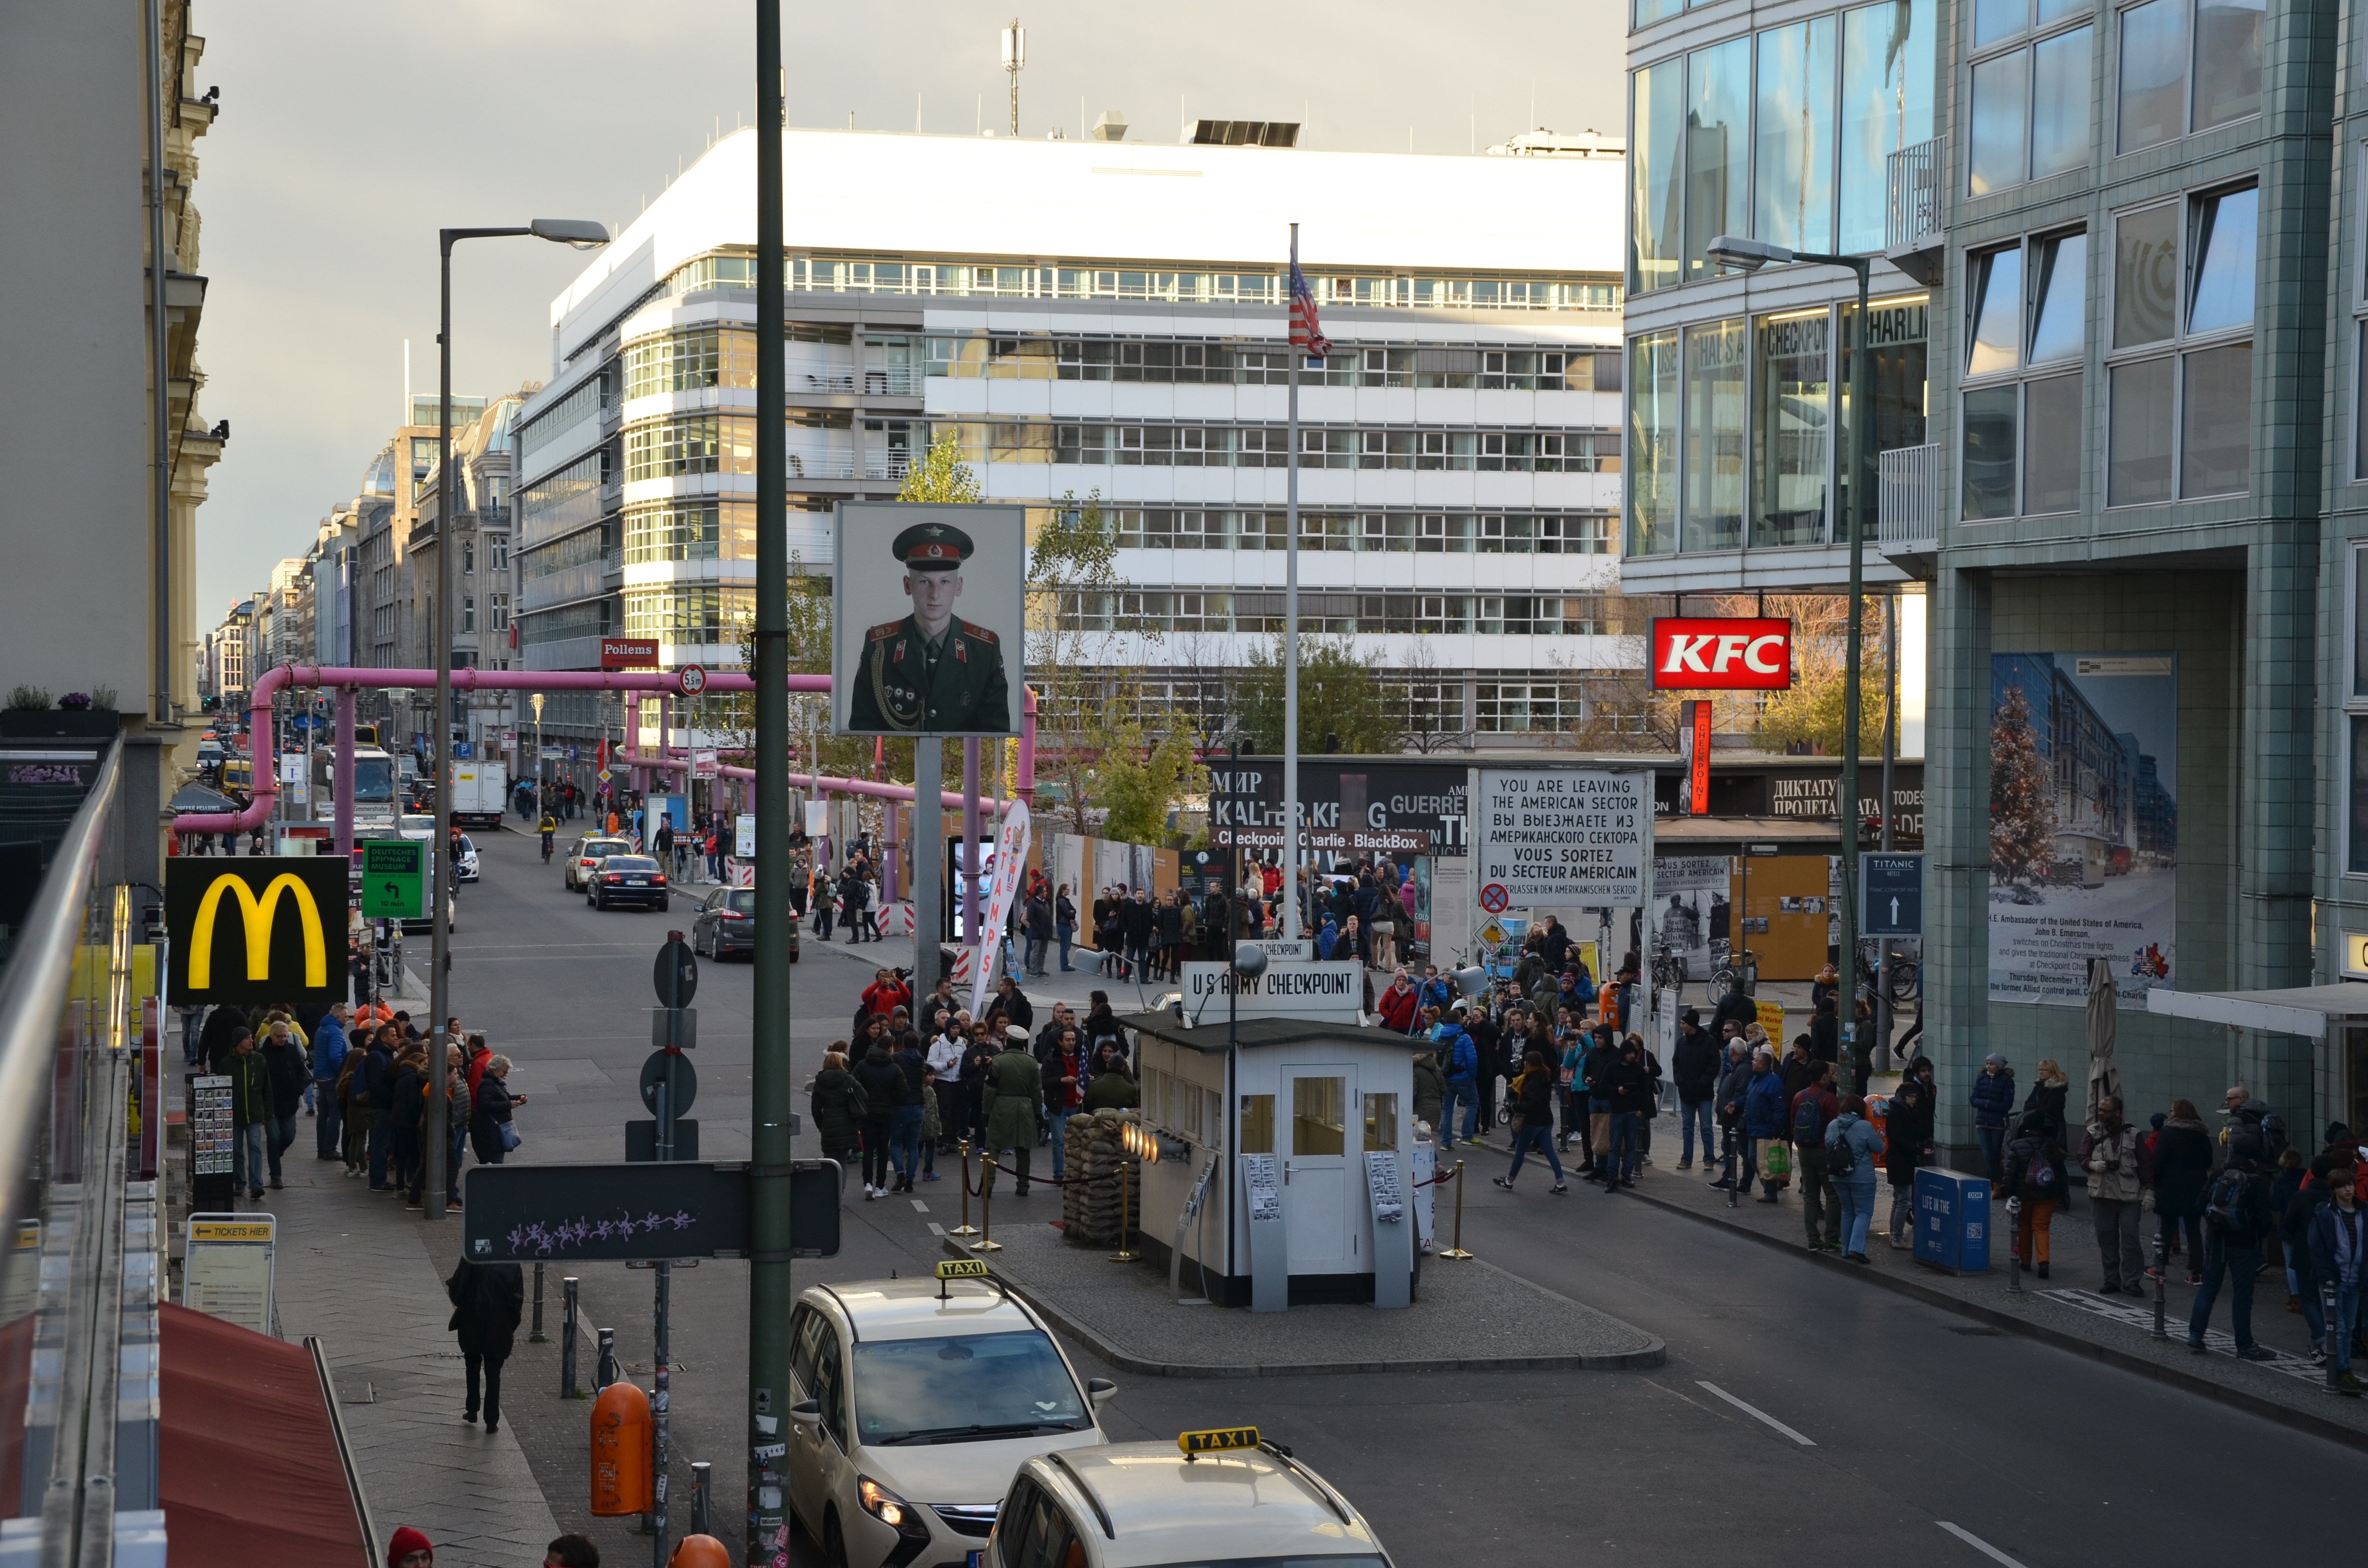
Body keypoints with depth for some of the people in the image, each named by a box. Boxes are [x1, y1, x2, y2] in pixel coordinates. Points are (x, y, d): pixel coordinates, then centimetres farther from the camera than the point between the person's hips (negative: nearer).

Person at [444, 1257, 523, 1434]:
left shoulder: (471, 1257, -11)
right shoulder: (512, 1264, -6)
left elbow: (457, 1288, -9)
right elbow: (517, 1299, -5)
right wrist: (512, 1326, 6)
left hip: (471, 1325, 0)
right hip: (499, 1329, 0)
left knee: (473, 1368, 22)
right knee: (493, 1374, 8)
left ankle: (472, 1411, 29)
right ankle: (492, 1422, 8)